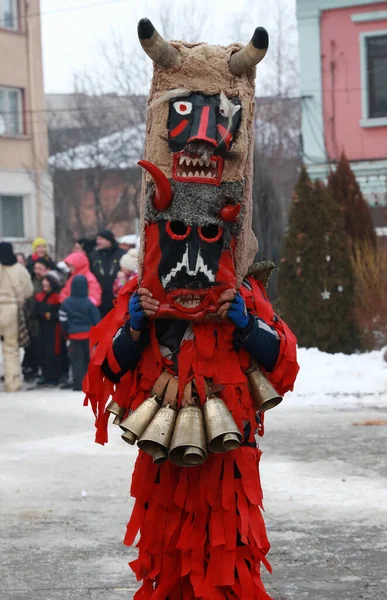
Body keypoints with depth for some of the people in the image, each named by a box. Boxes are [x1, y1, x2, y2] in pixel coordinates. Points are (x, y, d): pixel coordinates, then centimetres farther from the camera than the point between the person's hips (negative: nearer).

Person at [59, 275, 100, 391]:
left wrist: (66, 333, 15)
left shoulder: (66, 303, -3)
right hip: (89, 334, 0)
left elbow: (63, 320, 3)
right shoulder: (89, 303, -9)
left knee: (76, 360, 3)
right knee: (90, 359, 11)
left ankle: (78, 384, -4)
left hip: (74, 335, 0)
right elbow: (96, 319, -5)